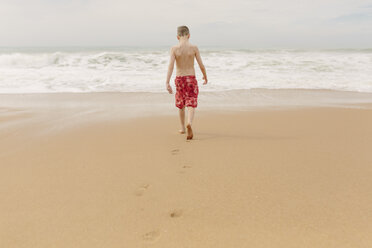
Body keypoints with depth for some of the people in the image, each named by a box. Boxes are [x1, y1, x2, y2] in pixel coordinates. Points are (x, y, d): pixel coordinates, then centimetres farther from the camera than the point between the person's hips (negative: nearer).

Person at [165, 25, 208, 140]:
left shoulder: (174, 48, -6)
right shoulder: (194, 48, -5)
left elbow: (171, 65, -16)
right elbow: (201, 65, -4)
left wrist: (167, 83, -19)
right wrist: (205, 77, 14)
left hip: (179, 79, 2)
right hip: (191, 79, -1)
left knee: (181, 104, 19)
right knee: (191, 105, -3)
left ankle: (182, 127, 31)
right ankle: (189, 124, -31)